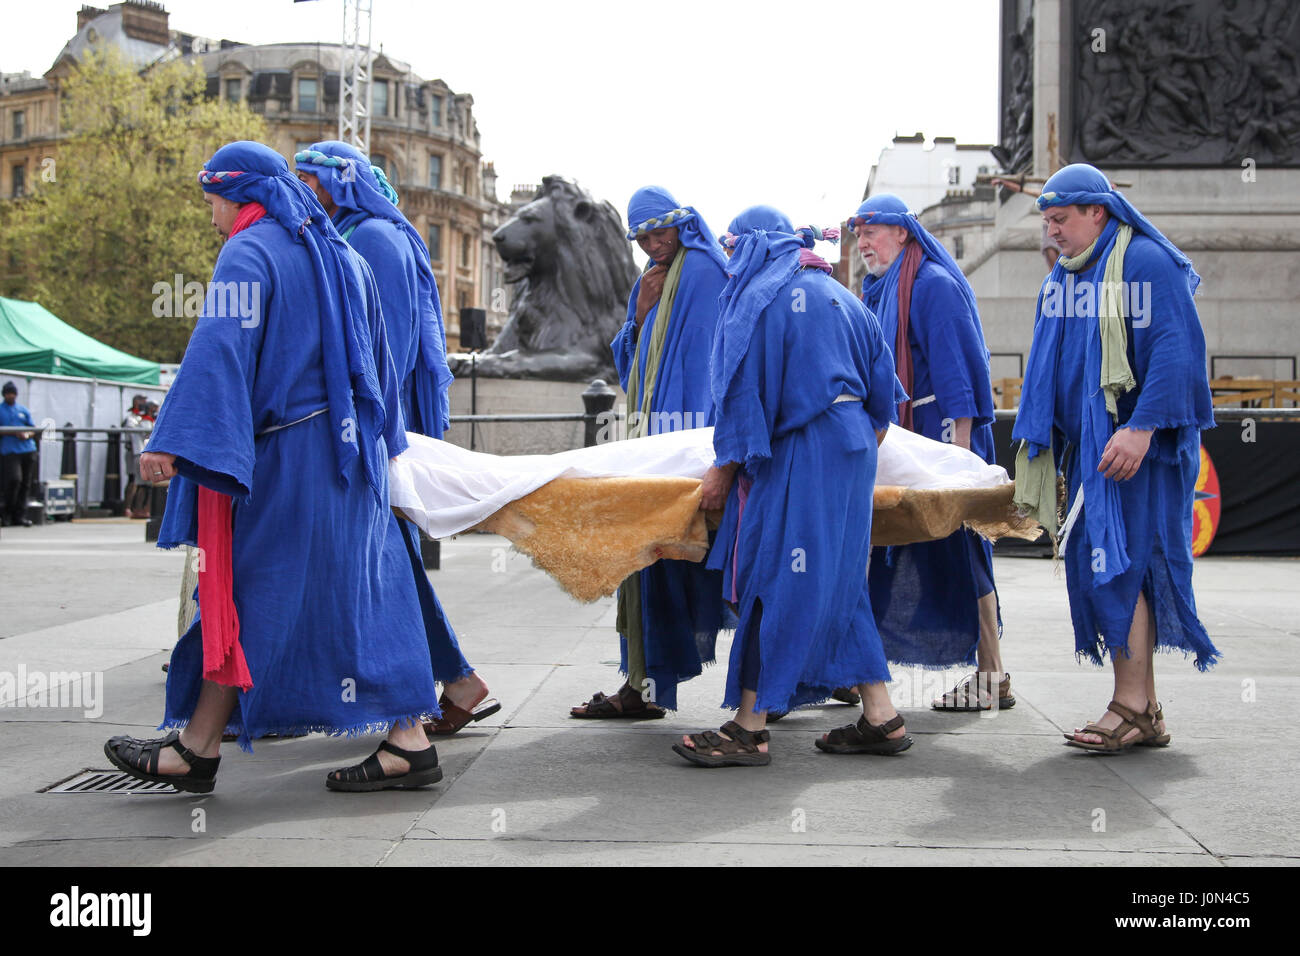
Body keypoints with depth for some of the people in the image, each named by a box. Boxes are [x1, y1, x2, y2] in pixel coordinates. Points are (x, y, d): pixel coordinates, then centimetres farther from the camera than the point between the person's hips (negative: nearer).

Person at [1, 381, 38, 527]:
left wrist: (27, 435, -7)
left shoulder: (23, 410, 17)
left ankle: (20, 516, 9)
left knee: (26, 484, 2)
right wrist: (13, 432, -15)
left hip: (28, 450, 4)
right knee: (15, 479, -20)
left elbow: (33, 428, 15)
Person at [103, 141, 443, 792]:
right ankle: (408, 741, 6)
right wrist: (380, 440, 30)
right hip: (351, 447, 8)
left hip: (287, 454, -8)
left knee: (251, 594, -2)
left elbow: (220, 350, -21)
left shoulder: (248, 253, -8)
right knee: (359, 589, 8)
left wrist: (175, 439, -27)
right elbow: (376, 356, 23)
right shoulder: (341, 256, 18)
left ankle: (195, 751, 8)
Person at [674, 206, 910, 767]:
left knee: (773, 580, -7)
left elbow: (746, 387, -11)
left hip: (798, 449, -9)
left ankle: (750, 727, -5)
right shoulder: (834, 293, 18)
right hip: (852, 445, 9)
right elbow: (880, 371, 22)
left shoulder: (760, 296, -6)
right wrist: (870, 436, 31)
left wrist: (726, 466, -7)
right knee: (838, 582, 12)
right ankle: (881, 719, 12)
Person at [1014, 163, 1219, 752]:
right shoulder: (1061, 278, 17)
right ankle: (1145, 710, 12)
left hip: (1137, 445, -8)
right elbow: (1049, 367, 23)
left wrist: (1141, 428, -24)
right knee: (1097, 564, 5)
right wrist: (1040, 445, 18)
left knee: (1120, 561, -11)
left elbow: (1177, 350, -17)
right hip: (1089, 446, 8)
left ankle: (1131, 708, -6)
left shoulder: (1146, 262, -9)